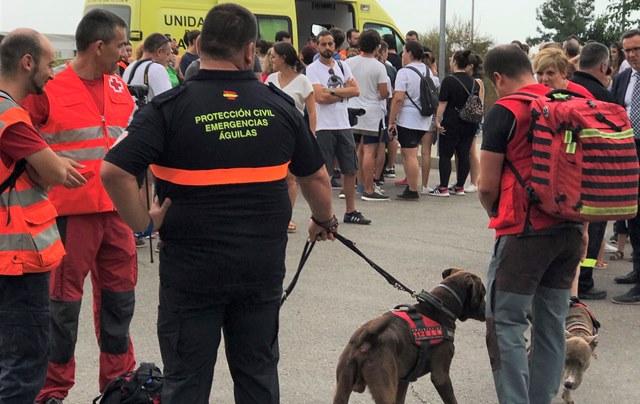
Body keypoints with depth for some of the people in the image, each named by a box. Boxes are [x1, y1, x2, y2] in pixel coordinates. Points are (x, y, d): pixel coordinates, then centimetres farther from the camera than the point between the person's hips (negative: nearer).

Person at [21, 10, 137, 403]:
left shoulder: (119, 86, 9)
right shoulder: (49, 89, -10)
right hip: (71, 211, -6)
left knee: (119, 295, 14)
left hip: (116, 209, 6)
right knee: (64, 300, 2)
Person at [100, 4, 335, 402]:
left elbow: (114, 171, -20)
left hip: (192, 266, -2)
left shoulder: (170, 107, -10)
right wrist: (324, 221, 26)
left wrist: (143, 222, -7)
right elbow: (317, 178, 8)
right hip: (263, 265, 3)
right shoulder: (280, 105, 0)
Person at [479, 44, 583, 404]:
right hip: (570, 230, 7)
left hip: (526, 231, -7)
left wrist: (497, 214, 11)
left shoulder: (505, 111, -9)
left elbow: (487, 187, -8)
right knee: (552, 323, 13)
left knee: (507, 324, 1)